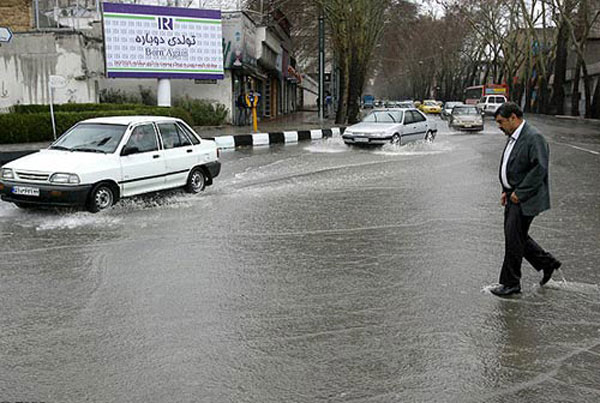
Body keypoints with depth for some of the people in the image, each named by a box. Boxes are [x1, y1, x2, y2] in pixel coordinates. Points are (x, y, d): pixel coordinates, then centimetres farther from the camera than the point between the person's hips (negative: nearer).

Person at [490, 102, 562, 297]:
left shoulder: (534, 138, -17)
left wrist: (519, 193, -21)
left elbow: (540, 168, -24)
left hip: (526, 199, -10)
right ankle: (547, 262, 33)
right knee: (517, 237, 16)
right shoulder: (513, 138, 13)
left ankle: (511, 283, 10)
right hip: (514, 196, 10)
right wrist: (506, 191, 11)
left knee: (514, 240, -3)